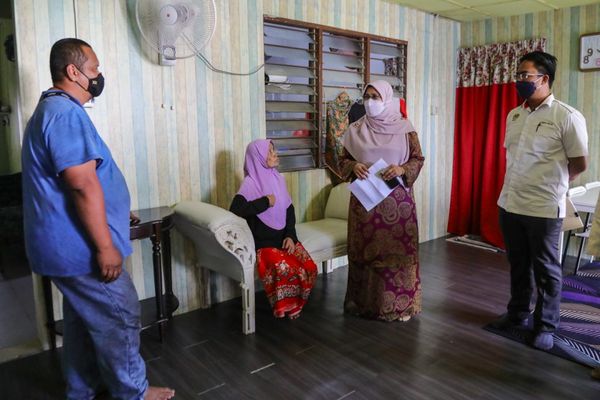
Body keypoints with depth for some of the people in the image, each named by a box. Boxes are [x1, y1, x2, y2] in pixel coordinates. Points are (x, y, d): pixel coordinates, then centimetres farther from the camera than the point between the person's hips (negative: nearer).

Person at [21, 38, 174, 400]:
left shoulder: (52, 109, 16)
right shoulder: (66, 113, -20)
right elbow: (83, 185, -26)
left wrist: (111, 210, 31)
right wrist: (105, 246, -23)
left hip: (68, 242, 11)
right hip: (80, 245, -11)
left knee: (84, 318, 20)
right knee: (120, 317, 2)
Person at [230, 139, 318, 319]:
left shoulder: (278, 178, 10)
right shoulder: (250, 183, -10)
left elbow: (289, 209, 11)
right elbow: (235, 210, -24)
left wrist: (290, 235, -3)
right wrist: (264, 202, -18)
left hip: (284, 238, 6)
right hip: (263, 241, -6)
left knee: (309, 267, -16)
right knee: (284, 269, -30)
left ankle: (295, 304, 8)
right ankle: (283, 307, -2)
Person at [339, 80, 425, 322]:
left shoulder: (404, 128, 0)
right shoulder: (356, 129, 4)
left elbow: (418, 159, 3)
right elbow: (344, 160, 9)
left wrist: (402, 169, -17)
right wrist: (354, 166, -13)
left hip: (397, 199, -1)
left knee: (397, 248, 1)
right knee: (366, 248, 5)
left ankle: (399, 302, 15)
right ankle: (364, 300, 19)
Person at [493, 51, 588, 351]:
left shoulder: (567, 116, -11)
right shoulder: (513, 115, 8)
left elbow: (579, 164, -7)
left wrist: (550, 185, 6)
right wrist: (520, 185, 11)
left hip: (544, 208, -6)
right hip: (509, 204, 6)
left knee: (546, 270, 9)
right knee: (518, 265, 19)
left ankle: (545, 326, 24)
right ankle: (518, 314, 35)